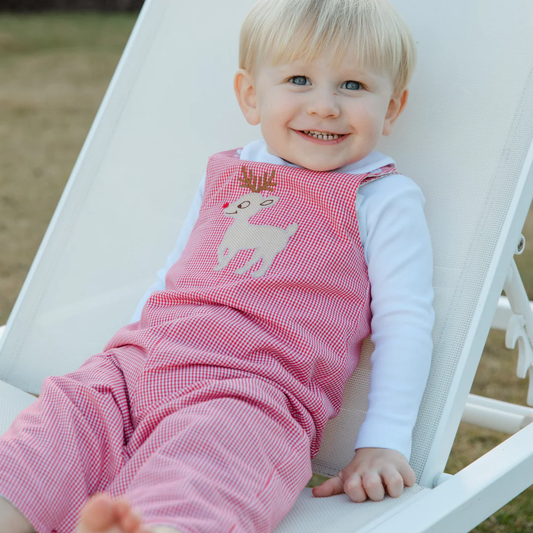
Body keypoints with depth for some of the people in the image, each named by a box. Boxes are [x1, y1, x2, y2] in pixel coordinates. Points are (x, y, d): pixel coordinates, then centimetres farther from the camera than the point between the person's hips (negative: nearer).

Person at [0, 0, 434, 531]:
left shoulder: (385, 200, 6)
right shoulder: (225, 176, 22)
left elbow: (404, 323, 1)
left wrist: (384, 442, -8)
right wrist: (124, 354, 24)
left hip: (255, 392, -7)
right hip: (142, 364, 7)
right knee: (63, 417, -21)